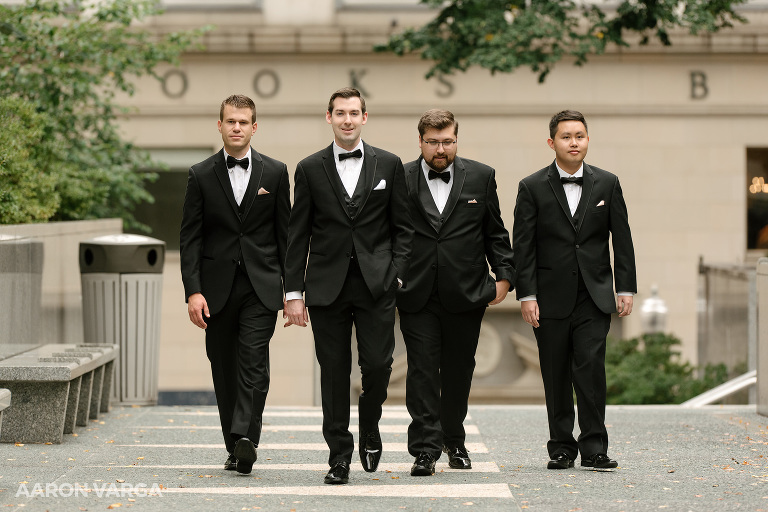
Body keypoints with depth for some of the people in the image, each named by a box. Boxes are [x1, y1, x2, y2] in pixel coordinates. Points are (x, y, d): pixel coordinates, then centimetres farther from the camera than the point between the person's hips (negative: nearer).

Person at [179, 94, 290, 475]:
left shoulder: (275, 172, 6)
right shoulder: (201, 175, 4)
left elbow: (285, 233, 8)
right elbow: (190, 238, 2)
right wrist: (193, 291, -8)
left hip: (262, 286, -1)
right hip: (218, 288, 1)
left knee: (254, 363, -16)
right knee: (224, 368, 6)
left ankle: (245, 436, -24)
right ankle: (236, 446, 15)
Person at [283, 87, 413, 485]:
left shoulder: (388, 165, 7)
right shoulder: (310, 169, 6)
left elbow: (403, 227, 8)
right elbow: (298, 236, 5)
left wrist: (397, 274, -3)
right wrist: (294, 292, 0)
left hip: (376, 284, 0)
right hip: (327, 284, 0)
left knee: (377, 363, -7)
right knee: (334, 372, 1)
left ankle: (369, 427, 21)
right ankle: (339, 455, 9)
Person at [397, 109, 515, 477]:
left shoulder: (481, 177, 5)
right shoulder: (400, 180, 0)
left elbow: (495, 233, 10)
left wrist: (503, 275, 2)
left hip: (465, 294, 2)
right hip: (417, 295, -2)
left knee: (459, 371, 11)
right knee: (422, 370, -5)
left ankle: (454, 441, 28)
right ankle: (425, 450, -5)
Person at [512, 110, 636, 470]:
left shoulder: (607, 184, 7)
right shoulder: (532, 187, 2)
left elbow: (621, 239, 8)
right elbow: (523, 246, -1)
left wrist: (626, 289, 2)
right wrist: (526, 295, -7)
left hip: (594, 295, 0)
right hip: (551, 298, 0)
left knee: (591, 368, -10)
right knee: (556, 376, 3)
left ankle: (594, 448, -5)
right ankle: (562, 448, 12)